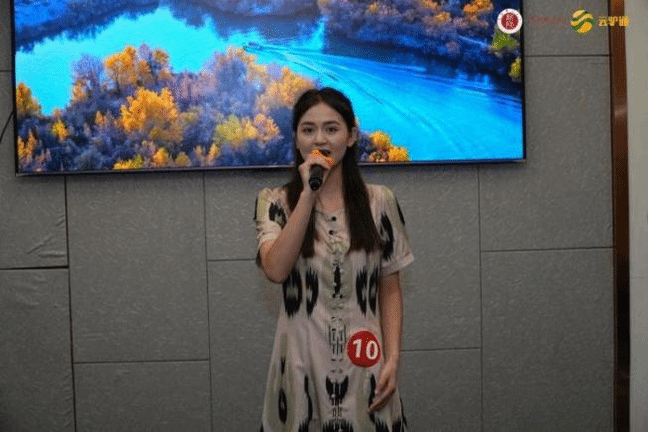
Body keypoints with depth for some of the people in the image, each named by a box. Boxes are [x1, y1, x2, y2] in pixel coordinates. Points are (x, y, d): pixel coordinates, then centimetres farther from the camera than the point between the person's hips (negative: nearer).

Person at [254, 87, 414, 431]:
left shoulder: (379, 202, 2)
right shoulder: (275, 203, 0)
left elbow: (390, 290, 5)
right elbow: (276, 271, -17)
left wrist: (392, 358, -4)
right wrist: (308, 194, -17)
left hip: (364, 364, 1)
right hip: (302, 364, -1)